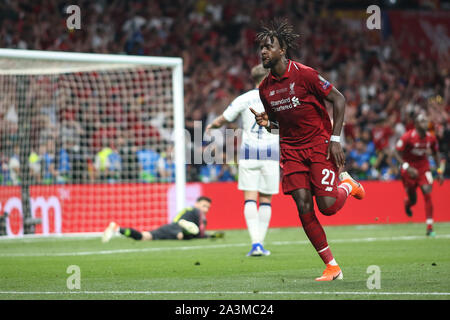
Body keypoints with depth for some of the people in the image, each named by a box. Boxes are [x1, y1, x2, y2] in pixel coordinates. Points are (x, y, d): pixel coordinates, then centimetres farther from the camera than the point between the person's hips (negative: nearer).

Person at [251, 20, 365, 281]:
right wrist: (266, 122, -5)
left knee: (327, 206, -16)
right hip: (291, 149, 5)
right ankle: (332, 267, 0)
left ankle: (347, 184, 20)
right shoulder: (265, 88, 5)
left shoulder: (304, 74, -13)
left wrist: (335, 139, -13)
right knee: (304, 207, -8)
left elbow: (339, 100, -8)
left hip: (319, 144, -5)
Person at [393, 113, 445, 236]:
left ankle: (429, 228, -13)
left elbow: (436, 154, 11)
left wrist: (440, 171, 4)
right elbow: (396, 153, -15)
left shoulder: (431, 138, -5)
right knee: (412, 199, 3)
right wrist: (407, 167, -26)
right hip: (409, 169, -3)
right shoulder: (407, 137, -18)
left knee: (427, 193, -16)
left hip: (424, 168, 3)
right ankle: (407, 203, 46)